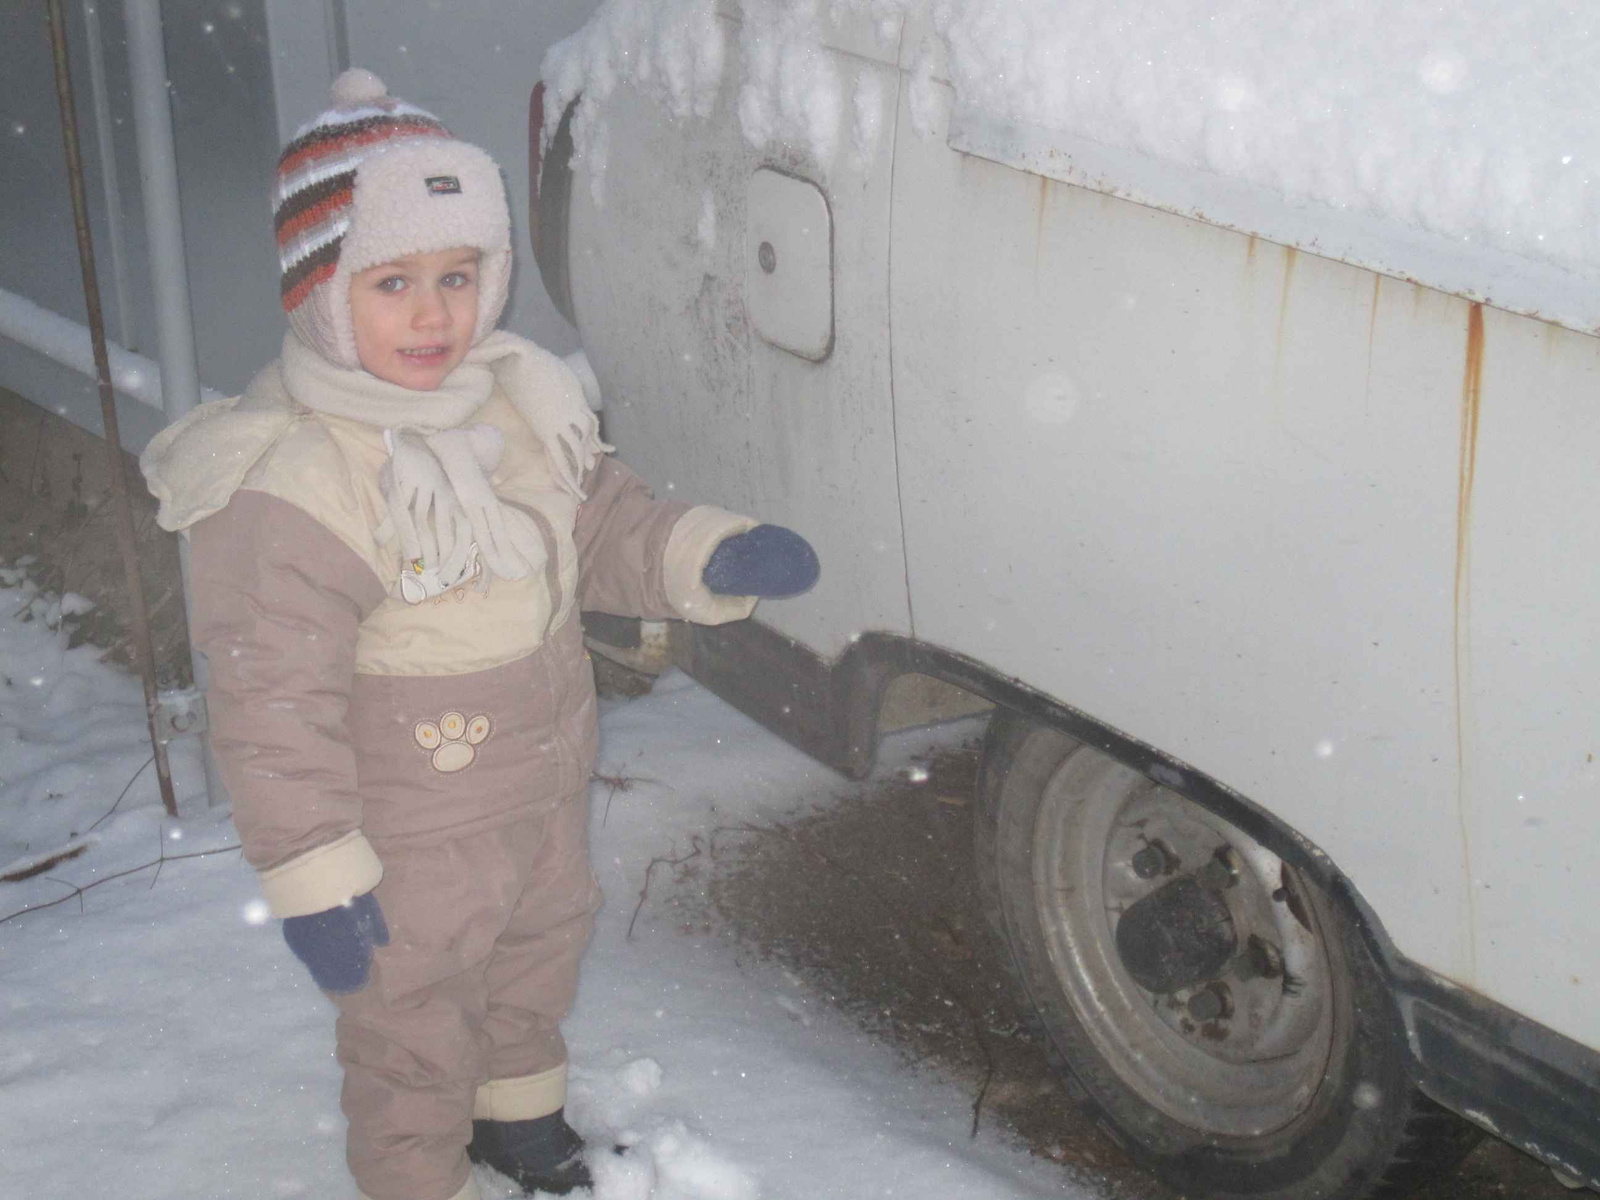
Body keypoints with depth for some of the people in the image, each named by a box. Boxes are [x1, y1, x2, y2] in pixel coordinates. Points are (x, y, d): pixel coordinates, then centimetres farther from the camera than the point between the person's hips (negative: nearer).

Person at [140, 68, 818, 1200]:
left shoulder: (521, 401, -6)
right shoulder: (285, 485, -29)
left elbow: (605, 523, 7)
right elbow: (272, 705, -26)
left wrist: (713, 557, -11)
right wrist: (314, 875, -24)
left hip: (546, 790, 8)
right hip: (411, 845, -8)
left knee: (540, 956, 30)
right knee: (414, 1029, 13)